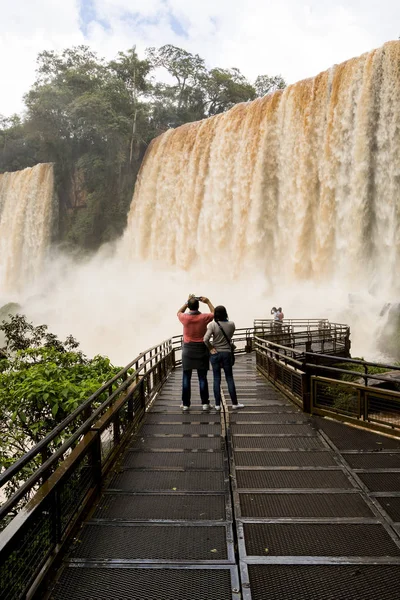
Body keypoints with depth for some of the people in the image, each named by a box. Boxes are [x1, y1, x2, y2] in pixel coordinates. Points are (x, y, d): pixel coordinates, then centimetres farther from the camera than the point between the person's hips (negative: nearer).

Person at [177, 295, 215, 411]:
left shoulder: (185, 318, -9)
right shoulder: (204, 317, -11)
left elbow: (179, 312, 16)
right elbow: (214, 313, 11)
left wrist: (187, 302, 16)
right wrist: (208, 302, 14)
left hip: (188, 350, 0)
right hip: (201, 349, 0)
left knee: (186, 378, 7)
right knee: (202, 378, 5)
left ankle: (185, 404, 11)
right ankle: (205, 403, 9)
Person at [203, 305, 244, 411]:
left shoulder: (212, 325, -12)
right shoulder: (231, 324, -5)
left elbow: (205, 339, -21)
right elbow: (230, 337, 7)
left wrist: (211, 348, -8)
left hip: (215, 354, -1)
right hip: (227, 353, 1)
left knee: (216, 379, 6)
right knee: (229, 378, 10)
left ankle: (217, 404, 10)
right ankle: (234, 403, 15)